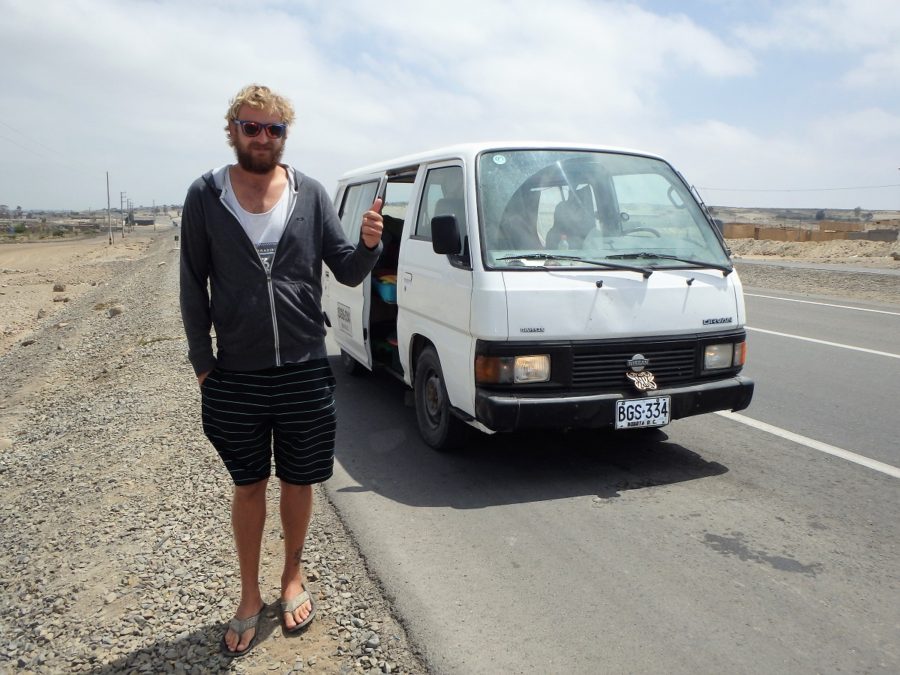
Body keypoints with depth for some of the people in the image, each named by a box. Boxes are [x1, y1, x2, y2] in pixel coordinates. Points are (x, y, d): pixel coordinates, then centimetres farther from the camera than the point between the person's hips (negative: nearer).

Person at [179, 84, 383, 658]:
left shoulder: (310, 194, 0)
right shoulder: (206, 196, -1)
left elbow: (348, 273, 0)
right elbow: (193, 285, 2)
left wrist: (368, 245, -22)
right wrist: (202, 362, -1)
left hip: (305, 373, 1)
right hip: (235, 377, 0)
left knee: (299, 483, 13)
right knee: (249, 486, 14)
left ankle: (294, 577, 37)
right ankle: (250, 597, 32)